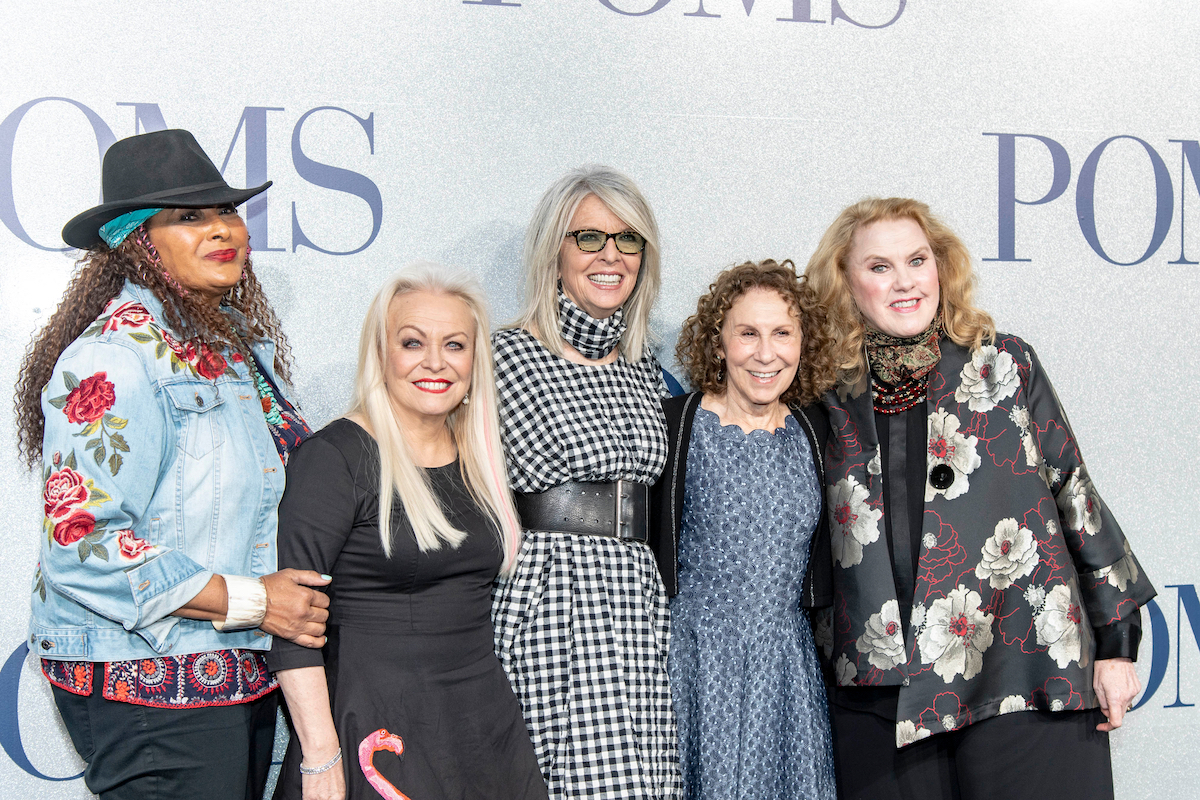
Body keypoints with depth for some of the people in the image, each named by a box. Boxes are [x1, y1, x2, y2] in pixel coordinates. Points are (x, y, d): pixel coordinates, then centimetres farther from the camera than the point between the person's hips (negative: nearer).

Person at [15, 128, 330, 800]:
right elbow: (80, 544, -24)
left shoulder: (239, 342, 10)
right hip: (147, 682, -8)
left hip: (241, 671, 9)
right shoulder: (116, 359, -17)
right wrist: (250, 601, -21)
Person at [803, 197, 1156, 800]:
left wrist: (1116, 643, 2)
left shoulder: (1004, 365, 4)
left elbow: (1075, 498, 5)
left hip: (1024, 681, -1)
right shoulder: (833, 399, 7)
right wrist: (821, 663, 13)